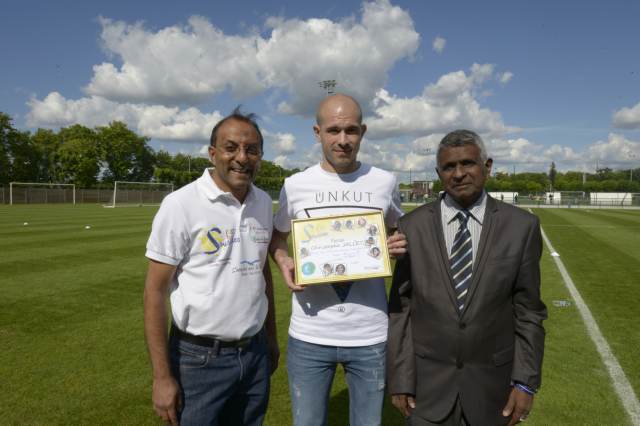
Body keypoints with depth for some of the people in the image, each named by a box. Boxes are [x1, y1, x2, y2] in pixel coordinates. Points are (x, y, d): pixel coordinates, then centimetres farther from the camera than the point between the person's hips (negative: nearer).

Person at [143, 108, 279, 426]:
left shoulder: (263, 202, 2)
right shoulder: (181, 204, -15)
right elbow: (155, 290, -12)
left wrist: (271, 337, 15)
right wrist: (162, 376, -13)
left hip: (255, 354, 5)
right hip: (199, 358, -5)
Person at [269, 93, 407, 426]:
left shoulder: (385, 182, -2)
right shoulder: (295, 185, -3)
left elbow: (399, 230, 15)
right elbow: (277, 235, 12)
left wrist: (402, 245, -8)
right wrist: (283, 262, -9)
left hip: (371, 335, 1)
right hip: (309, 336, 0)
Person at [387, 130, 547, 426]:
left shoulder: (521, 226, -6)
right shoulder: (412, 226, -7)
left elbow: (528, 310, -2)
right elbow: (400, 307, -5)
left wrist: (526, 382, -5)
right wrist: (399, 379, -5)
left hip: (491, 381, 1)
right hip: (427, 379, 0)